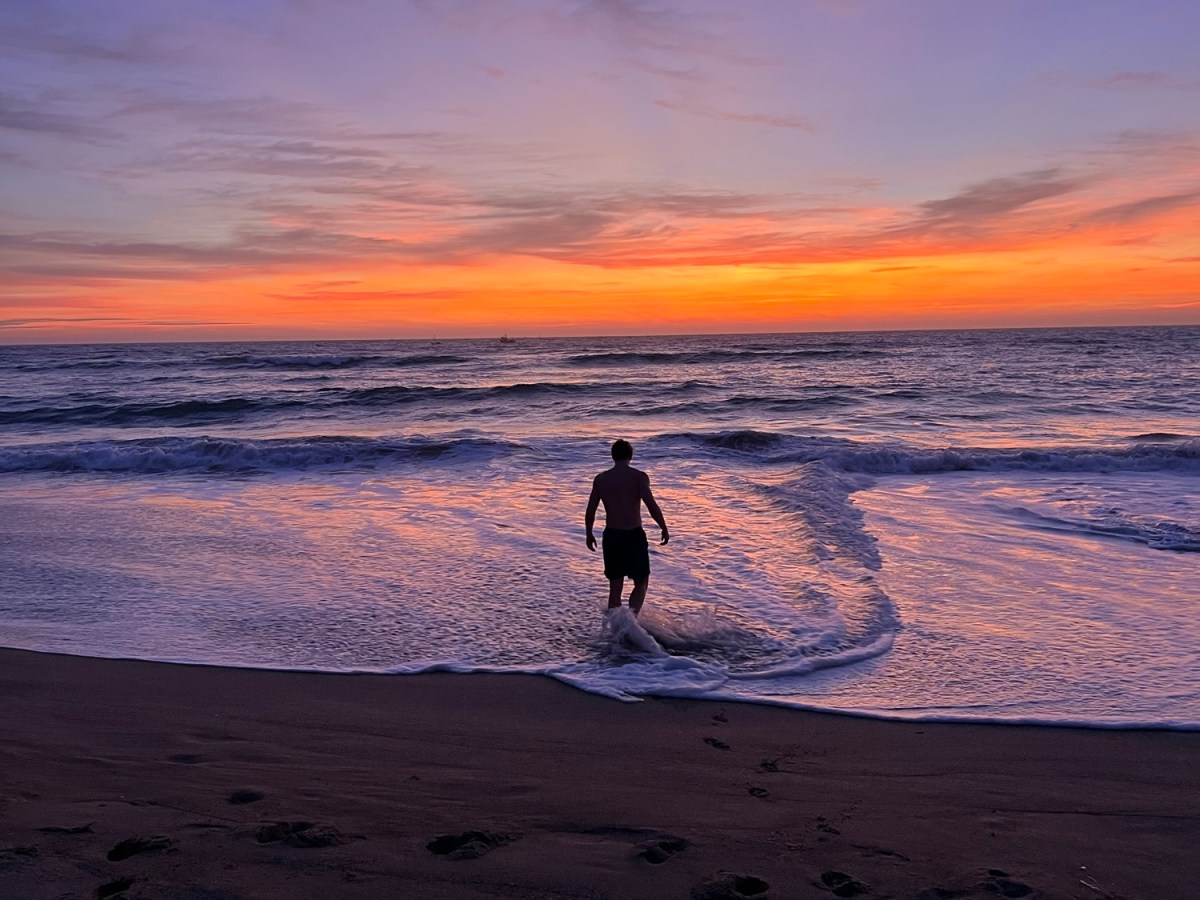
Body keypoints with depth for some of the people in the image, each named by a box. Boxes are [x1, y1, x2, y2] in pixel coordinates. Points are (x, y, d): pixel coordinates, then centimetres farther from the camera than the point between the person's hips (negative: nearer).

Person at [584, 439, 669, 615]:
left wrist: (589, 534, 19)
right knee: (641, 584, 11)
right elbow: (652, 506, -15)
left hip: (611, 536, 3)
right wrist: (664, 529, -3)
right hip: (634, 536, -3)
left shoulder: (600, 479, 3)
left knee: (615, 587, 13)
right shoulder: (639, 476, -8)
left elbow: (590, 511, 5)